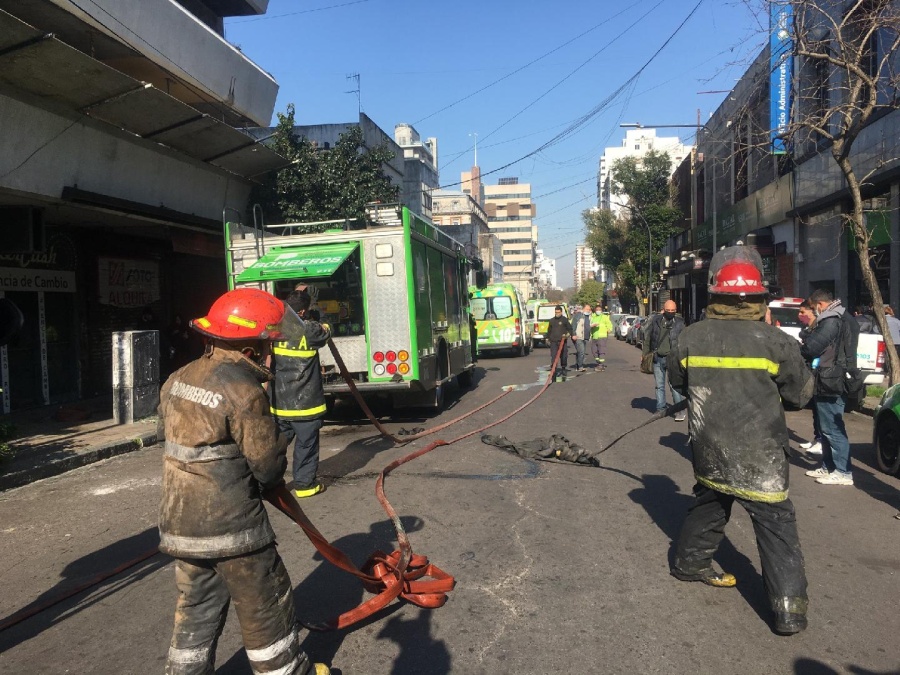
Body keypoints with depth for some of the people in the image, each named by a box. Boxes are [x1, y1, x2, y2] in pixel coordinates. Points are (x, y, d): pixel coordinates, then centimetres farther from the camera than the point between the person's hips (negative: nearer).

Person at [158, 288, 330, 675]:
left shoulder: (177, 381, 3)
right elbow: (268, 466, -17)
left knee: (196, 608, 21)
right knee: (266, 607, 12)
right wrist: (269, 479, 6)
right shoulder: (243, 390, -21)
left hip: (180, 524, 7)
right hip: (231, 527, -7)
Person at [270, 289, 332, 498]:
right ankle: (305, 484, 17)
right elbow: (326, 332, 7)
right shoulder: (310, 329, -14)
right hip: (305, 402, -4)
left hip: (279, 402, 4)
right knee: (306, 445, 8)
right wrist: (323, 325, 29)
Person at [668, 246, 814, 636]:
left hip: (709, 450, 4)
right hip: (760, 455, -3)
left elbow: (677, 381, 10)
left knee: (708, 506, 26)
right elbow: (801, 394, -2)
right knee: (776, 527, 6)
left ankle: (690, 563, 40)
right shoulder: (775, 341, -14)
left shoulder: (691, 338, -7)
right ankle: (789, 608, 6)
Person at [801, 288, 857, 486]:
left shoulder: (831, 320, -17)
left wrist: (798, 346, 1)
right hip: (831, 382, 11)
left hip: (830, 383, -11)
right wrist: (806, 345, 14)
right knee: (827, 428, 17)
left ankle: (843, 472, -2)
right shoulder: (842, 319, 17)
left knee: (832, 429, -6)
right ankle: (828, 466, 25)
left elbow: (811, 346, -19)